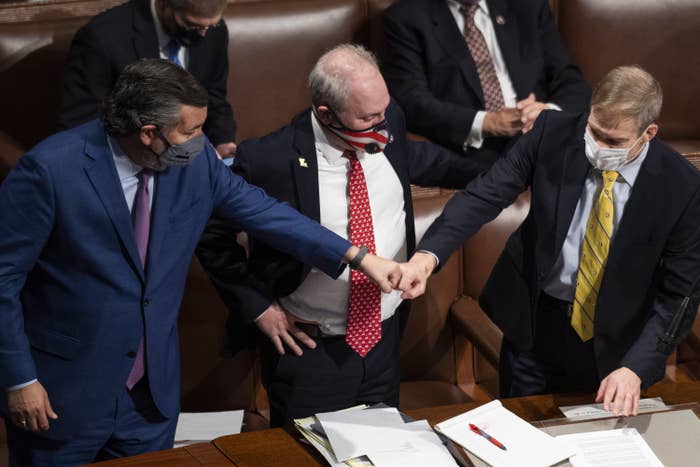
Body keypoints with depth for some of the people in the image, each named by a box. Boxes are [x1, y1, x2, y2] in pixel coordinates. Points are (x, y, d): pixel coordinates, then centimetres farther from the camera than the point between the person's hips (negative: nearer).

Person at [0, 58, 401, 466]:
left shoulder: (195, 159, -7)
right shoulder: (50, 170, -22)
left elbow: (260, 210, 5)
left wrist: (358, 257, 3)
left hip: (153, 388, 5)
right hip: (62, 392, -5)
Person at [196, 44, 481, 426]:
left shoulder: (389, 124, -8)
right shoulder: (267, 161, -24)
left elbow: (415, 159, 17)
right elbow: (211, 236, -10)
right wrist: (258, 307, -12)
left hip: (384, 340, 5)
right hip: (309, 349, -5)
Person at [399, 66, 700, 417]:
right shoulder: (553, 133, -15)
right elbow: (486, 193, -17)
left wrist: (636, 368, -23)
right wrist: (429, 253, -34)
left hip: (614, 342, -1)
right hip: (533, 322, 1)